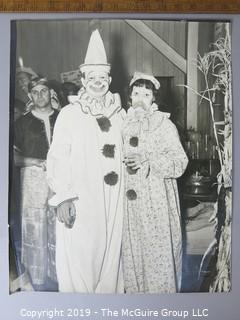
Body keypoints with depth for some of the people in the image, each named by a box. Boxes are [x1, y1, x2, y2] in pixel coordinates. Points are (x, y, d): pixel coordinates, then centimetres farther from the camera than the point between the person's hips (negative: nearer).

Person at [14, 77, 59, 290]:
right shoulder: (22, 123, 9)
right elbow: (14, 155, 4)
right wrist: (39, 162, -7)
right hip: (33, 181, -1)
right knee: (34, 231, 1)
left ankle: (59, 277, 19)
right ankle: (38, 282, 16)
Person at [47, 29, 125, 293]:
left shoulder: (119, 114, 10)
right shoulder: (69, 114, -2)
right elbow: (58, 158, -6)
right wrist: (63, 197, -14)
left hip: (112, 200, 4)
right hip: (79, 200, -3)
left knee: (109, 253, 11)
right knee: (78, 257, 1)